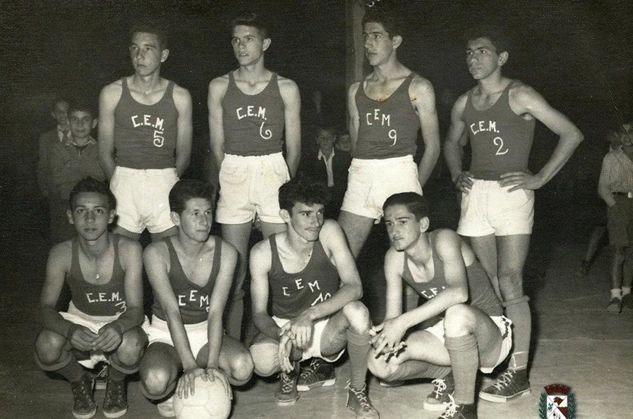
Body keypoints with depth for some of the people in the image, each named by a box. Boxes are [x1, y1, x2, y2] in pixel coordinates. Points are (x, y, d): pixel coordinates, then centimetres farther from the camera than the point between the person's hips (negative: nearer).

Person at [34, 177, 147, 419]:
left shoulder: (128, 250, -23)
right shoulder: (62, 254, -17)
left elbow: (135, 309, -22)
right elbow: (46, 307, -17)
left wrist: (118, 328, -47)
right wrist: (71, 331, -40)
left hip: (120, 324, -1)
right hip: (80, 322, 2)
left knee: (131, 348, -36)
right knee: (46, 346, -30)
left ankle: (116, 381, 5)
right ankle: (79, 382, 7)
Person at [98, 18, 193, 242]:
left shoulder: (180, 97, 5)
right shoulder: (112, 93, 5)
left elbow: (183, 153, 8)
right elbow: (105, 152, 8)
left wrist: (168, 183, 0)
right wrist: (118, 183, 0)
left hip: (164, 183, 0)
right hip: (124, 180, 0)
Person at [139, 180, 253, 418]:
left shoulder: (225, 253, -11)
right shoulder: (157, 254, -17)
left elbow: (216, 313, -17)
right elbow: (172, 312, -25)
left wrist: (211, 364, -29)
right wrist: (190, 366, -33)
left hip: (205, 333, 2)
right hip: (166, 335, -2)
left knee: (243, 366, -29)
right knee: (155, 381, -35)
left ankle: (205, 383, 5)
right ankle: (170, 392, 4)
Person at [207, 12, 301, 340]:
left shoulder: (286, 88, 6)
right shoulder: (219, 87, 9)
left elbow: (293, 146, 7)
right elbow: (217, 144, 10)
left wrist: (285, 185, 5)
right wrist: (229, 178, 5)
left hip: (274, 174, -1)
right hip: (233, 176, 1)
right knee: (234, 272, 2)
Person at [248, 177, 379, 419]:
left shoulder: (329, 232, -18)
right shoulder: (262, 253, -16)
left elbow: (355, 287, -26)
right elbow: (259, 313, -11)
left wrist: (310, 314, -40)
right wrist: (281, 335, -34)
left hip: (328, 328, 0)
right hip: (284, 326, 0)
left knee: (357, 312, -34)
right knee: (261, 360, -34)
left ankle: (358, 391, -8)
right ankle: (290, 370, 7)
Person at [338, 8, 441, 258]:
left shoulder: (418, 87, 5)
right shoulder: (356, 90, 18)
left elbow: (432, 147, 4)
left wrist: (413, 189, -2)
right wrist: (365, 176, 7)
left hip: (400, 172, -4)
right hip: (361, 175, 4)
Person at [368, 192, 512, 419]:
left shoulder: (443, 239, -24)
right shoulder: (394, 258, -8)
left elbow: (458, 292, -42)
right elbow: (392, 317, -8)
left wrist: (404, 321, -45)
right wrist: (385, 335, -31)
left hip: (492, 335, -5)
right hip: (453, 334, 6)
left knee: (457, 313, -41)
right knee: (379, 363, -16)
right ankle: (451, 375, 10)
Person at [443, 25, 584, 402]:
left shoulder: (519, 96, -6)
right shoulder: (464, 104, 12)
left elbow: (572, 134, -7)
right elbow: (452, 143, 30)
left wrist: (540, 179, -10)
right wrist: (457, 173, 11)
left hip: (511, 194, -6)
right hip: (475, 194, 6)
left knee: (509, 285, -9)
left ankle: (518, 373, -2)